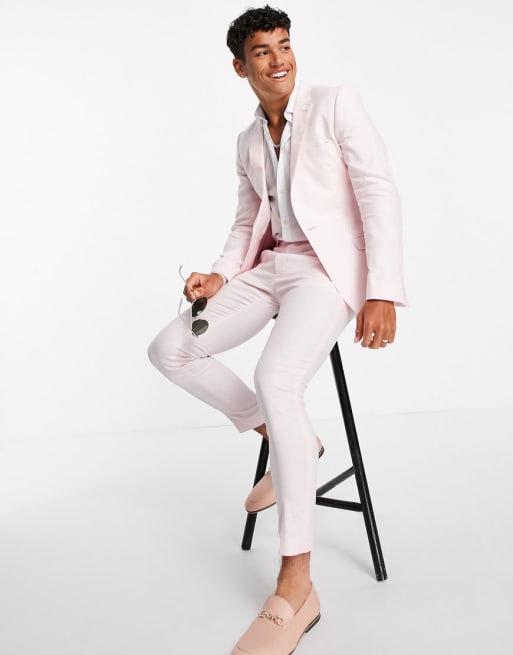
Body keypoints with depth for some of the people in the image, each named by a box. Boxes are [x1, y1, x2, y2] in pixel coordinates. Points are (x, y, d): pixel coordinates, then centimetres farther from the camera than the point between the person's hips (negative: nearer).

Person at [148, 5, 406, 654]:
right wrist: (219, 276, 1)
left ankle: (296, 587, -24)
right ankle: (288, 439, 8)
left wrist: (382, 292, -20)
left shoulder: (335, 103, -1)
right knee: (169, 349, -7)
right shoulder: (249, 141, 17)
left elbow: (380, 193, -9)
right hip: (268, 268, 7)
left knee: (275, 381, -33)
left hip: (329, 266, -7)